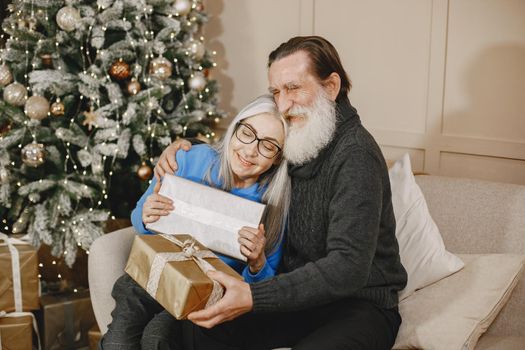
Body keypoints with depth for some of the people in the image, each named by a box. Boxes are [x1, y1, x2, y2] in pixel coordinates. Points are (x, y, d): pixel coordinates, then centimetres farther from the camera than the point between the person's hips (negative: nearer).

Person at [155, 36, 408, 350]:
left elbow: (349, 267, -29)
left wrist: (254, 297, -36)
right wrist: (184, 151, 4)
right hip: (301, 293, 7)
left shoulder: (356, 156, -20)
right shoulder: (293, 141, 4)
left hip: (360, 303, -7)